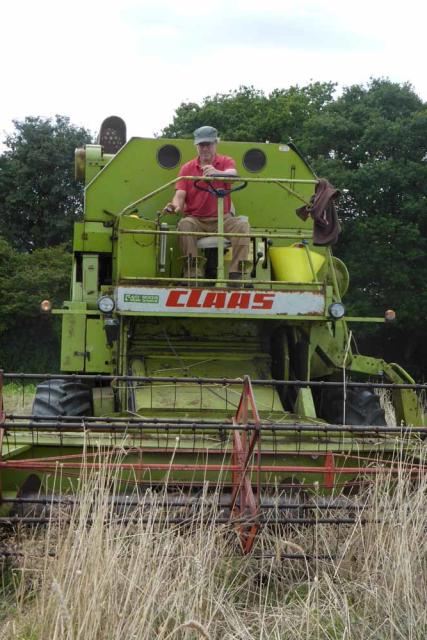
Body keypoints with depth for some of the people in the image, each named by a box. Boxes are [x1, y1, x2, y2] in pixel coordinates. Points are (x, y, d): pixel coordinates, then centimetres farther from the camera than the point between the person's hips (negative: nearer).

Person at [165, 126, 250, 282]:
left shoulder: (226, 162, 3)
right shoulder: (187, 168, 7)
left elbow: (232, 174, -23)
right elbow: (180, 194, -5)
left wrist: (217, 172, -48)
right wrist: (176, 205, -32)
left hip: (222, 219, 0)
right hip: (195, 219, 0)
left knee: (242, 225, -28)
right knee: (184, 224, -32)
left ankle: (236, 275, -26)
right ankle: (192, 274, -31)